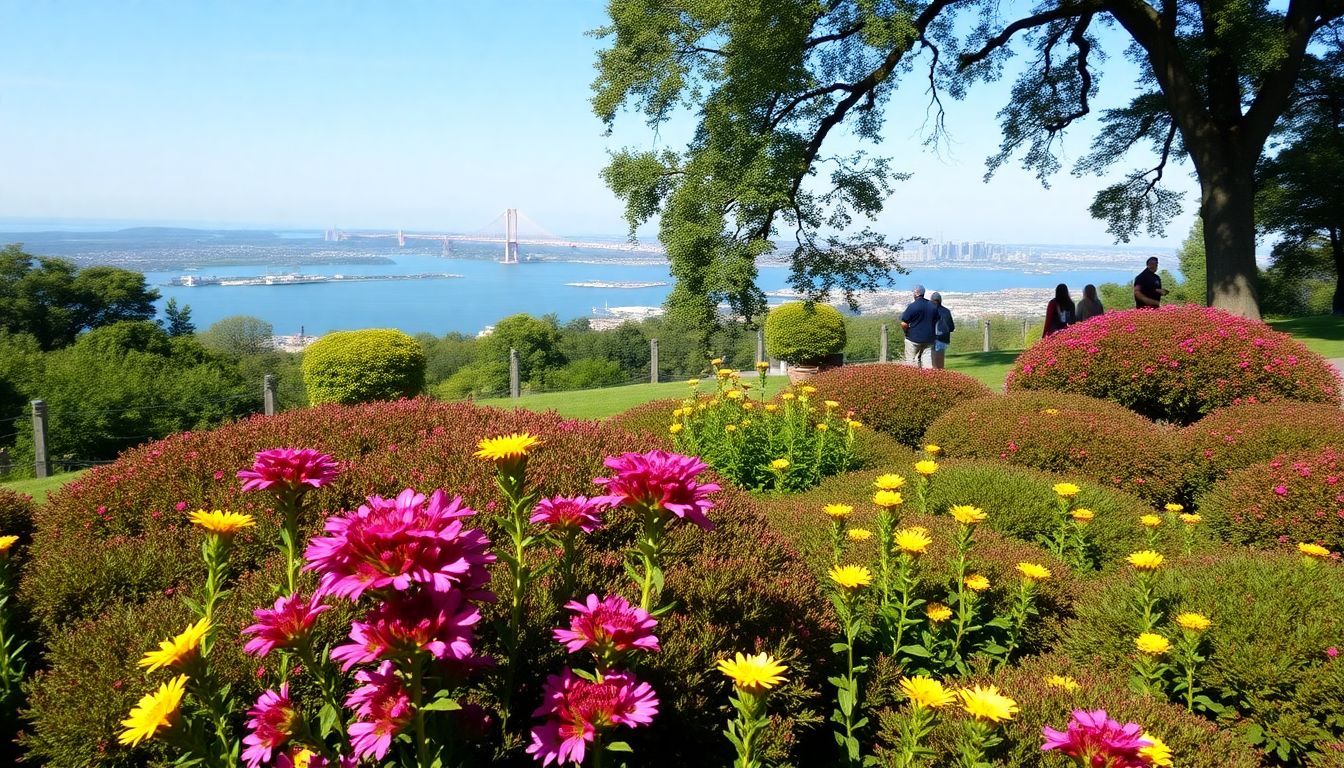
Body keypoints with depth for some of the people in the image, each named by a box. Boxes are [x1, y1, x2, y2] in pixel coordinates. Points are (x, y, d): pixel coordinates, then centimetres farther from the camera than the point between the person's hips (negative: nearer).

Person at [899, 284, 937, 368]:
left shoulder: (912, 306, -12)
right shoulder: (933, 306, 7)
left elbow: (904, 324, -14)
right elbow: (937, 321, 14)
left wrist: (907, 332, 5)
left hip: (914, 339, -5)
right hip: (929, 338, 5)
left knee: (911, 363, 2)